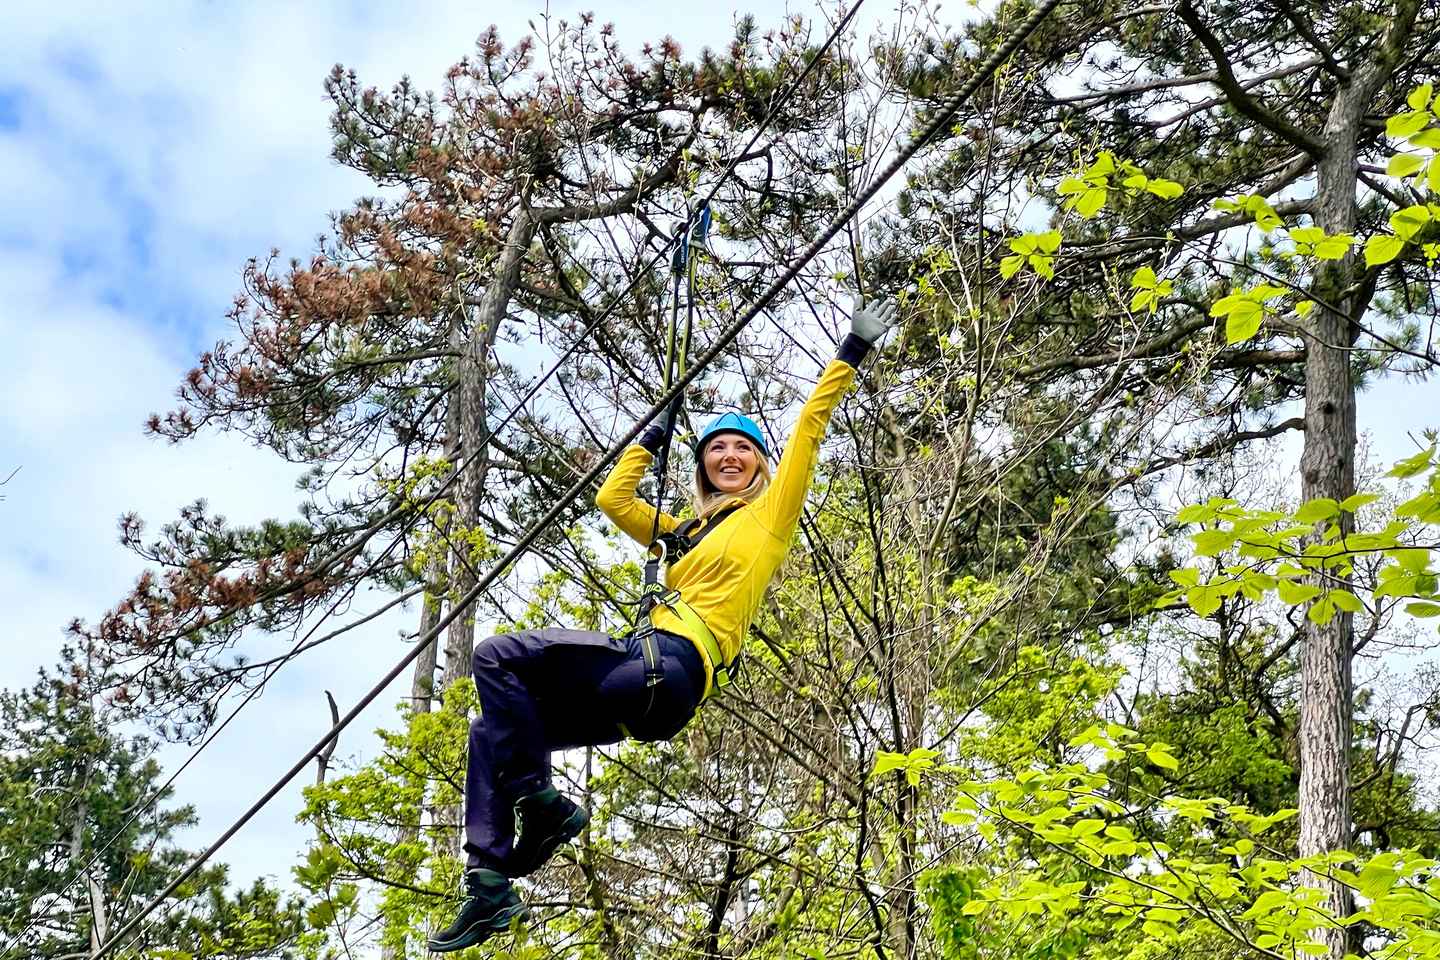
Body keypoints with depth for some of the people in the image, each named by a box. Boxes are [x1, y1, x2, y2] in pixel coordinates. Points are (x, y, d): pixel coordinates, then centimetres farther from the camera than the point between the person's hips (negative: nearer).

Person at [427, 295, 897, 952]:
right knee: (494, 731, 2)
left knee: (498, 656, -19)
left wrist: (854, 350, 6)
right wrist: (654, 436, 37)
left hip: (671, 668, -8)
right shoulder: (685, 532, 30)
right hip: (643, 682, 8)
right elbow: (611, 497, 34)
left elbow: (811, 424, 6)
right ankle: (490, 885, -6)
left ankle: (541, 804, -15)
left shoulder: (773, 511, 11)